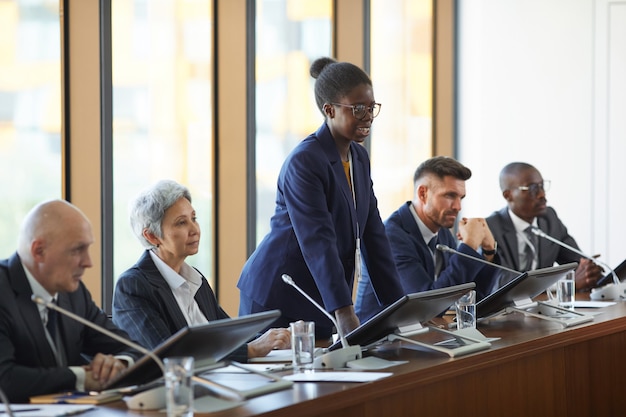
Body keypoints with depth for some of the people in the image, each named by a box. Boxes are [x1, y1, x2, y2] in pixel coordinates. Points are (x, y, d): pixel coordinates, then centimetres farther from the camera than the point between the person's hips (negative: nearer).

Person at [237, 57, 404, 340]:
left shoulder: (359, 158, 8)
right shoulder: (304, 163, -19)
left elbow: (373, 235, 8)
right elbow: (317, 242, -28)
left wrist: (398, 306, 1)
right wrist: (343, 312, -37)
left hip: (320, 301, 8)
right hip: (277, 298, -8)